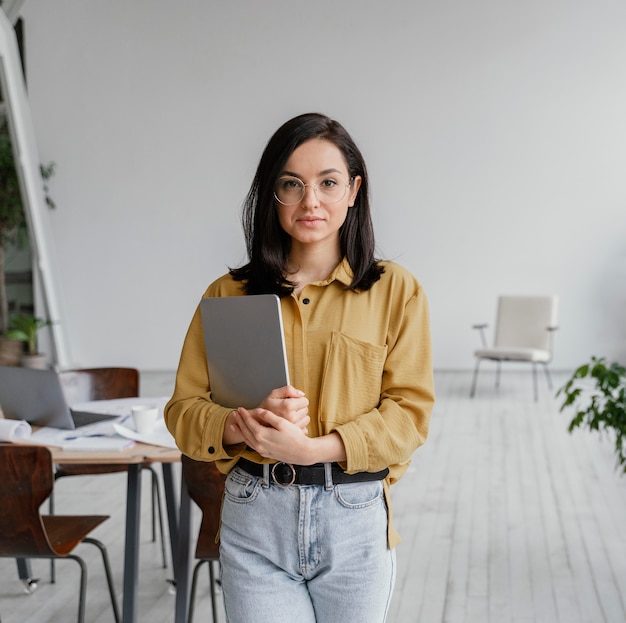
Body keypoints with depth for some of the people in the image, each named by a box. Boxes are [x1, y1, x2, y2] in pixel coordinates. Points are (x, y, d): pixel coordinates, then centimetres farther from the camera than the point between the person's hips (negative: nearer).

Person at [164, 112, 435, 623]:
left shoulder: (395, 290, 1)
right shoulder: (227, 295, 6)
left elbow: (410, 411, -5)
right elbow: (184, 409, 4)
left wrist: (312, 447, -18)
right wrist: (246, 423, -17)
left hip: (355, 519, 0)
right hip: (254, 522, 1)